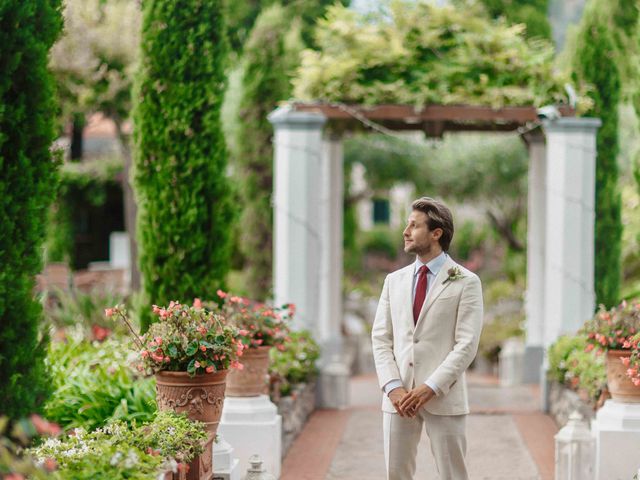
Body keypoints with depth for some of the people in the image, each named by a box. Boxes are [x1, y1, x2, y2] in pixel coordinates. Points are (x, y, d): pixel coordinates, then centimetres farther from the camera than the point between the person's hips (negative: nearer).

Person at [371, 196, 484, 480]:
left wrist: (431, 388, -16)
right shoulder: (394, 281, 13)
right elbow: (381, 339, 8)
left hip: (443, 397, -4)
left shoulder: (466, 283, -1)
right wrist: (392, 387, -7)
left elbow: (466, 344, -8)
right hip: (398, 397, 4)